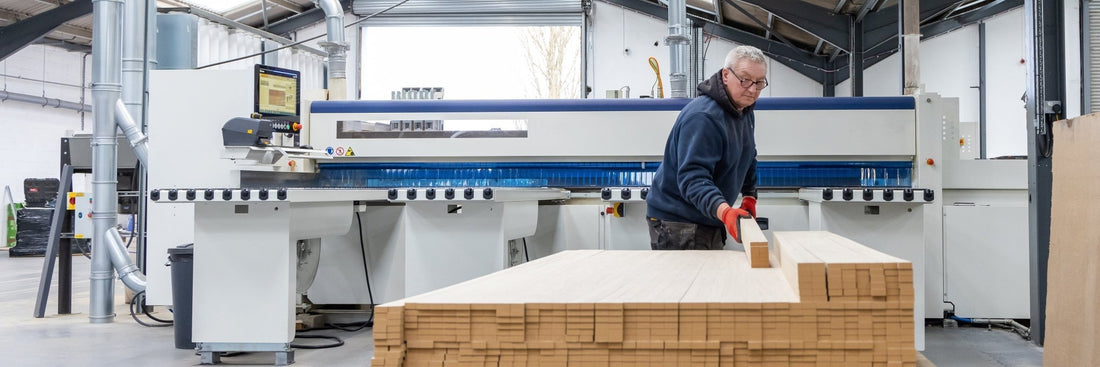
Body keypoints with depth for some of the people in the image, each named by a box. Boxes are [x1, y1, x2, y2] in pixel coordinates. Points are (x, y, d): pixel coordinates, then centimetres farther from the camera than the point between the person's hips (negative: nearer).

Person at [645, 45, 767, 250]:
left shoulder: (745, 113, 8)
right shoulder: (702, 118, -24)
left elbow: (748, 159, 25)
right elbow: (692, 177, -34)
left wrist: (749, 197, 12)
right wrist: (725, 212, -48)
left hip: (710, 222, 9)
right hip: (677, 225, -9)